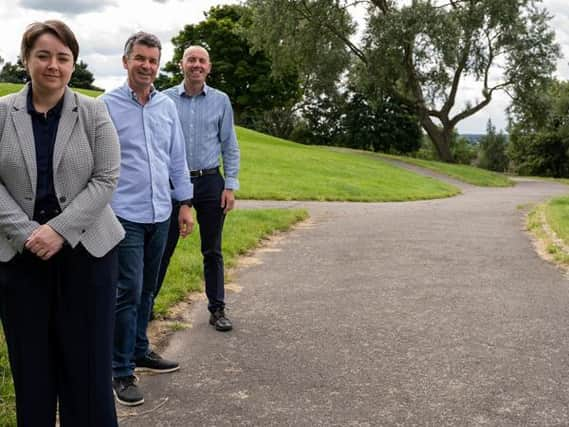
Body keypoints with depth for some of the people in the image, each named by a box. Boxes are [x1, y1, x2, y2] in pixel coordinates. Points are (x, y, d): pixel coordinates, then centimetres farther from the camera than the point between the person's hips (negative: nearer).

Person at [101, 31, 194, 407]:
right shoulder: (107, 106, -6)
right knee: (129, 293, -4)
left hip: (160, 214, 5)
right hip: (125, 215, -5)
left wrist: (185, 203, 11)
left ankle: (140, 351, 32)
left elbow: (178, 158, 13)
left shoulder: (167, 106, 8)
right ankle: (122, 372, 7)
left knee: (147, 290, 16)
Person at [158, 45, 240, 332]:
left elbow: (229, 146, 5)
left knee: (212, 251, 8)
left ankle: (217, 309, 18)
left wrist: (231, 186, -1)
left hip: (210, 182, 1)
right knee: (163, 248, 4)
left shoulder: (220, 101, 3)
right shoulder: (165, 99, 1)